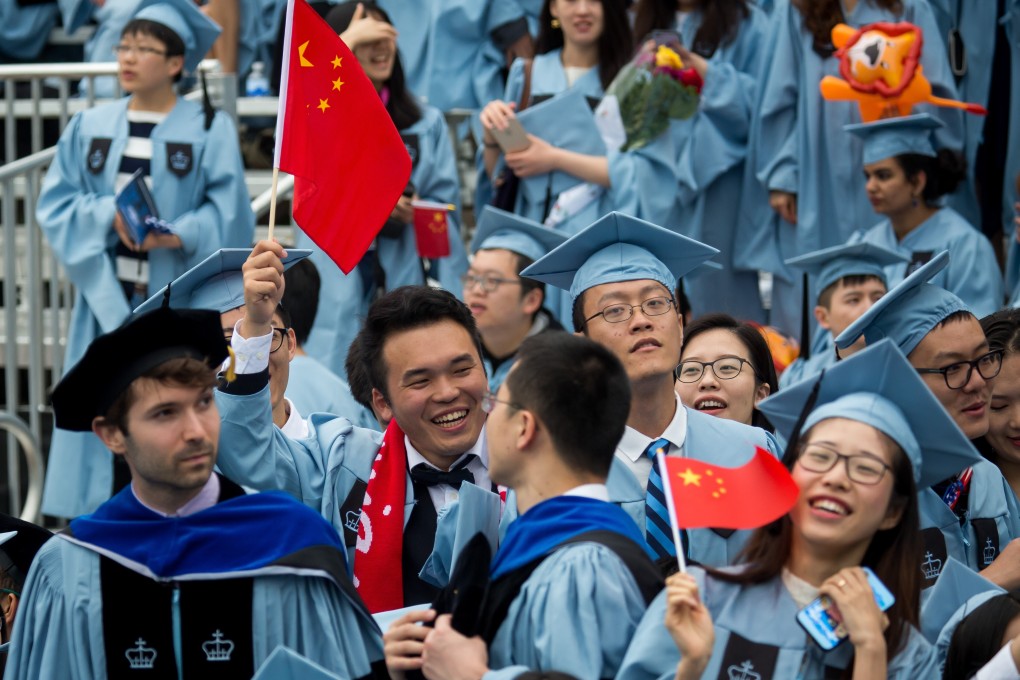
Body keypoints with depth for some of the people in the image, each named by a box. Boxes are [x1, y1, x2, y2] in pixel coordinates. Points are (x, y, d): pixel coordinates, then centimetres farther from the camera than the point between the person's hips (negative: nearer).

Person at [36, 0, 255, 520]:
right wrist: (109, 216, -14)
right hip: (107, 297, 3)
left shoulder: (209, 132, -1)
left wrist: (177, 235, -24)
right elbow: (55, 204, 4)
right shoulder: (90, 127, 9)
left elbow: (228, 215, -7)